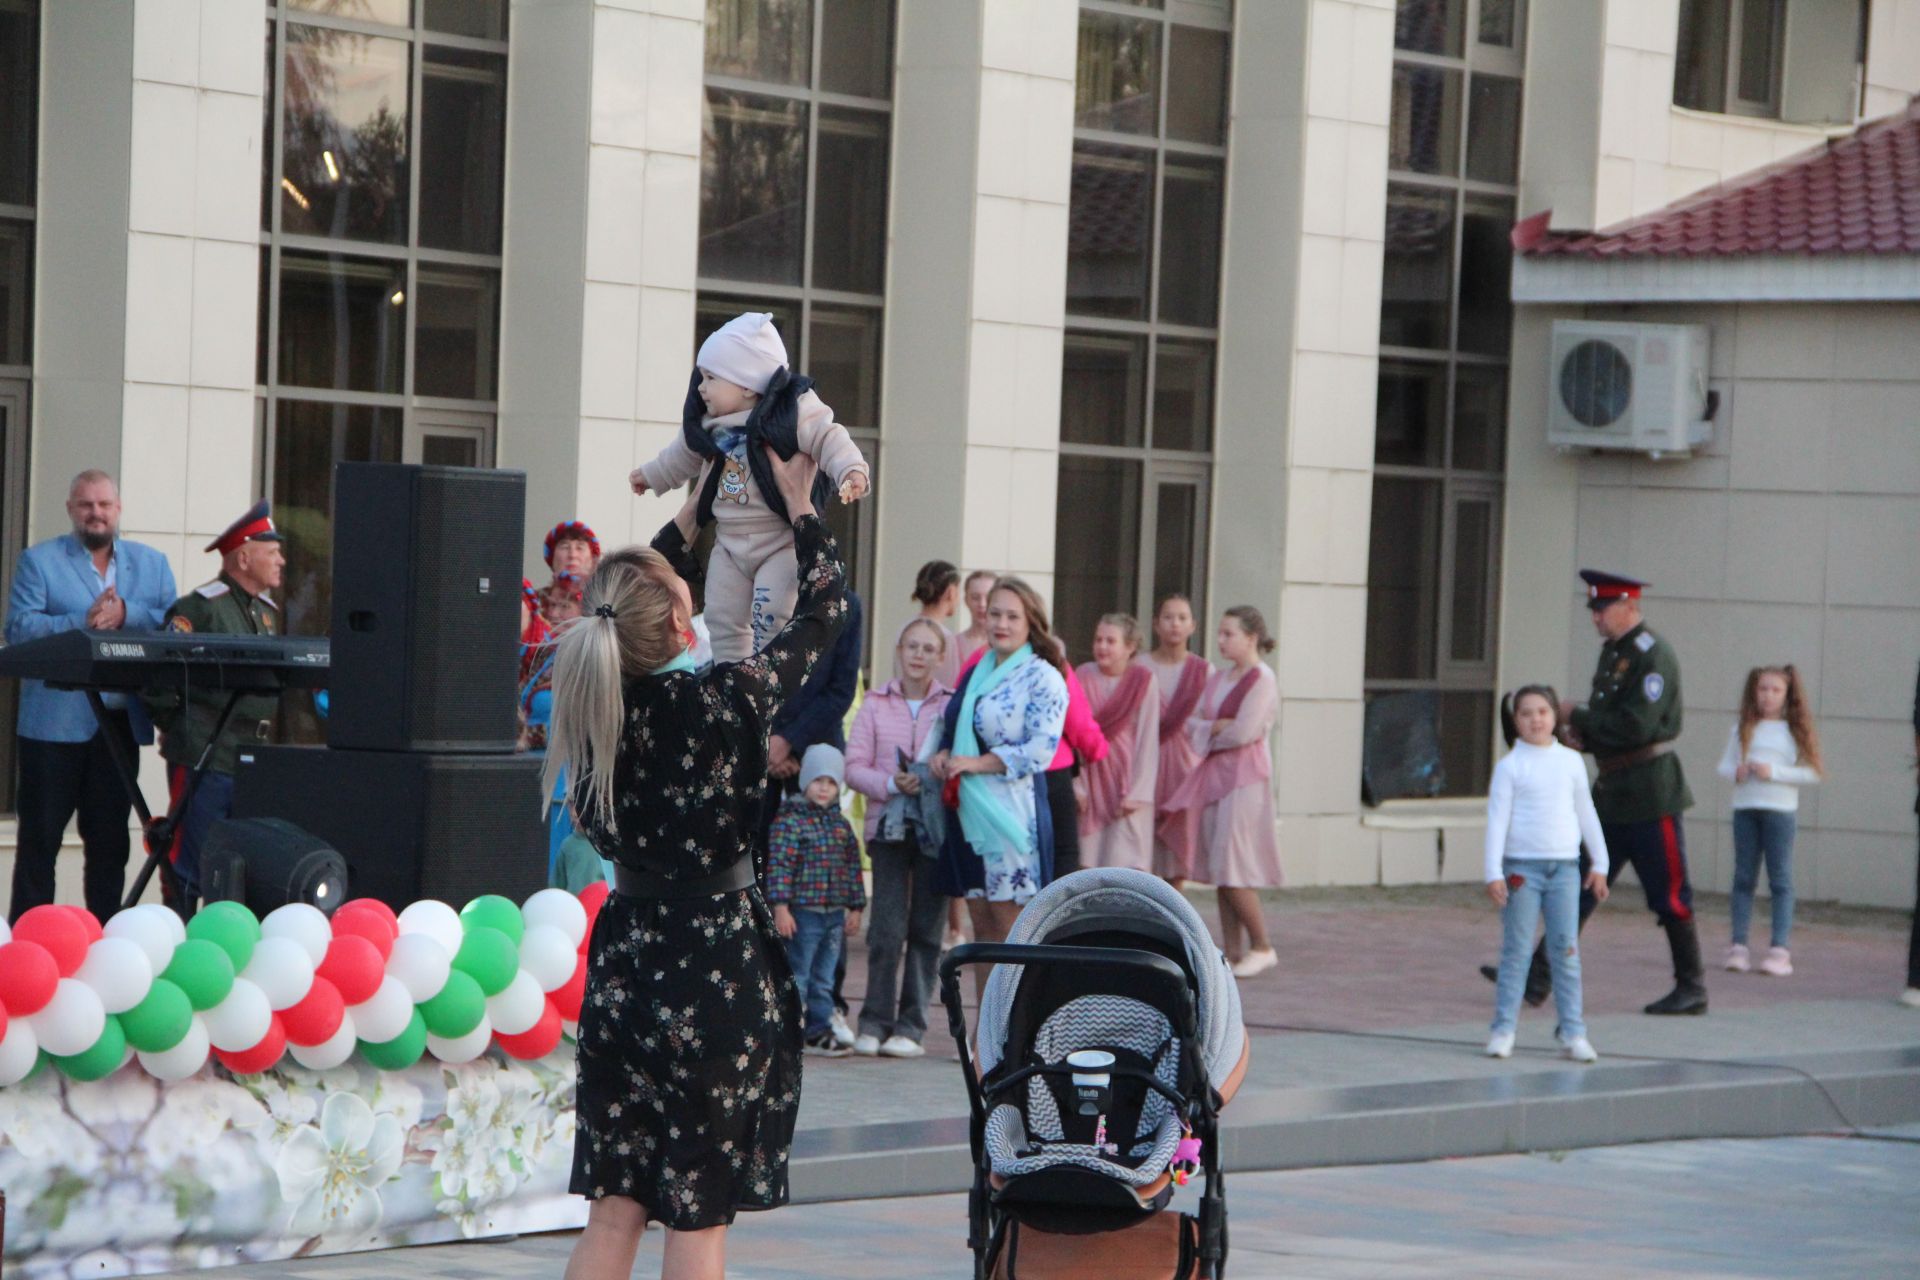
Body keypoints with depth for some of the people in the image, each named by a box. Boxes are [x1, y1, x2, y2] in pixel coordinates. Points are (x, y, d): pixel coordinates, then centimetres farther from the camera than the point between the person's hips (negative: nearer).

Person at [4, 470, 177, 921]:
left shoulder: (152, 564, 13)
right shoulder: (39, 561, 4)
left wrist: (126, 614, -15)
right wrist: (82, 623, -20)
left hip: (121, 725, 3)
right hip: (55, 722, -3)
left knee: (110, 840, 8)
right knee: (40, 837, 0)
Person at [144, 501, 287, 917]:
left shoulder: (267, 612, 17)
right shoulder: (200, 608, -10)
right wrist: (175, 726, -6)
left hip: (252, 760, 8)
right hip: (204, 758, -8)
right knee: (190, 868, -3)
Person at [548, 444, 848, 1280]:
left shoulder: (595, 703, -3)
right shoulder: (723, 701, -15)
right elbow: (827, 609, -1)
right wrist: (800, 503, 15)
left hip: (626, 955, 5)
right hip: (719, 963, -5)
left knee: (614, 1207, 10)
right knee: (698, 1212, 3)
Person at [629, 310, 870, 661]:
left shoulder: (794, 411, -17)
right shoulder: (708, 425, 3)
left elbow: (830, 440, -23)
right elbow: (683, 455, 22)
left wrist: (852, 472, -42)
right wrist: (651, 475, 38)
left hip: (782, 542, -7)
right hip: (729, 543, 7)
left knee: (770, 613, -20)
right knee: (723, 618, 8)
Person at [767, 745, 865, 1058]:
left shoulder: (841, 823, 12)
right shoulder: (789, 821, -9)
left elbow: (852, 865, 17)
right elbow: (779, 865, -15)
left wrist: (854, 906, 15)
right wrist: (780, 907, -20)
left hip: (834, 915, 7)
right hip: (802, 913, -7)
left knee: (824, 980, 12)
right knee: (796, 977, -2)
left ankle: (818, 1032, 19)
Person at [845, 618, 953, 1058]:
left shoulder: (953, 705, 3)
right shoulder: (875, 703, 7)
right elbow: (854, 766, 3)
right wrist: (892, 783, -13)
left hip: (936, 826, 0)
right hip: (889, 824, 0)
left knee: (926, 929, 2)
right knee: (886, 927, -5)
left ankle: (911, 1026, 8)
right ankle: (874, 1022, 3)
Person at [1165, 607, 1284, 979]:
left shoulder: (1261, 679, -9)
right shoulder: (1218, 678, 15)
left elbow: (1244, 732, -17)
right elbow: (1191, 722, 10)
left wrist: (1210, 732, -1)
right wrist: (1217, 727, -10)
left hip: (1244, 777, -8)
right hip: (1213, 776, 8)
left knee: (1233, 868, -10)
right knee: (1219, 869, 6)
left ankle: (1262, 947, 2)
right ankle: (1231, 951, 9)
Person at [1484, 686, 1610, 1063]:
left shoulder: (1571, 761, 9)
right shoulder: (1510, 766, -1)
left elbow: (1586, 814, 16)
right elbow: (1497, 819, -4)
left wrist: (1599, 864, 15)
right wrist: (1493, 872, -11)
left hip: (1564, 866, 2)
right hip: (1522, 867, -2)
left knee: (1567, 951, 1)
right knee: (1516, 951, 0)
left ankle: (1573, 1032, 4)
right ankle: (1503, 1029, 6)